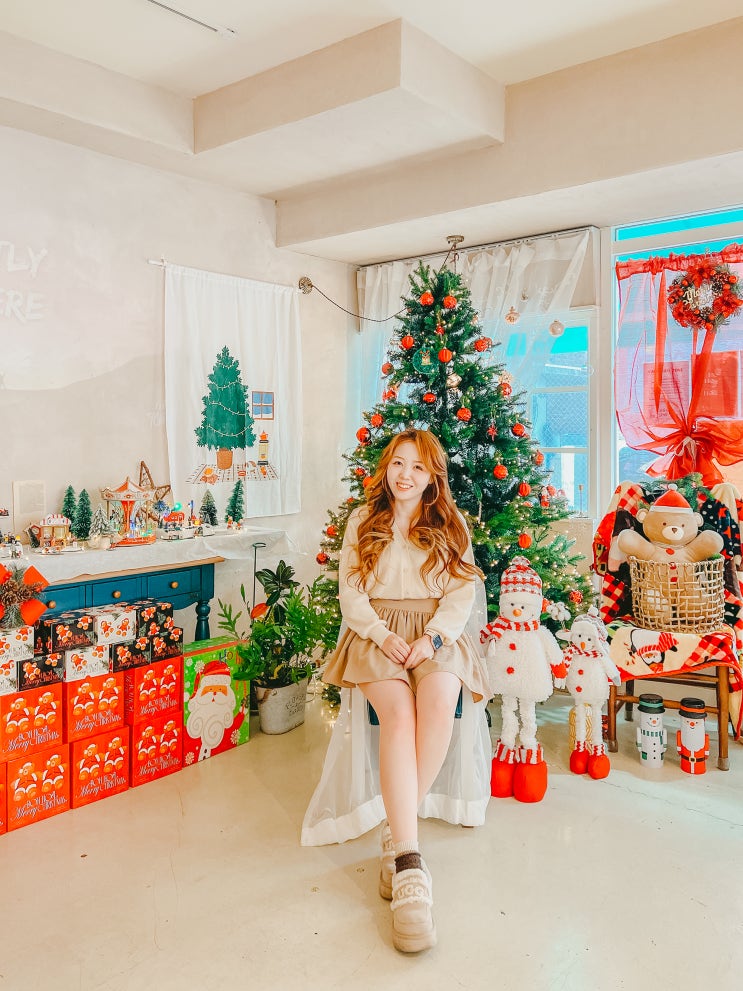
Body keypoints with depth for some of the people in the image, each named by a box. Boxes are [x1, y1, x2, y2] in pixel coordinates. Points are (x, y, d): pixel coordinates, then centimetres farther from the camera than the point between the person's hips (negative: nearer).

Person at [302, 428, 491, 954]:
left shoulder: (451, 525, 14)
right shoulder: (362, 522, 14)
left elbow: (463, 593, 5)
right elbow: (351, 593, 7)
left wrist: (432, 637, -12)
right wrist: (383, 635, -11)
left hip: (437, 634, 1)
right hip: (378, 635, 0)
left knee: (440, 700, -33)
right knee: (398, 712, -31)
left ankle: (397, 838, -20)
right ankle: (410, 866, -34)